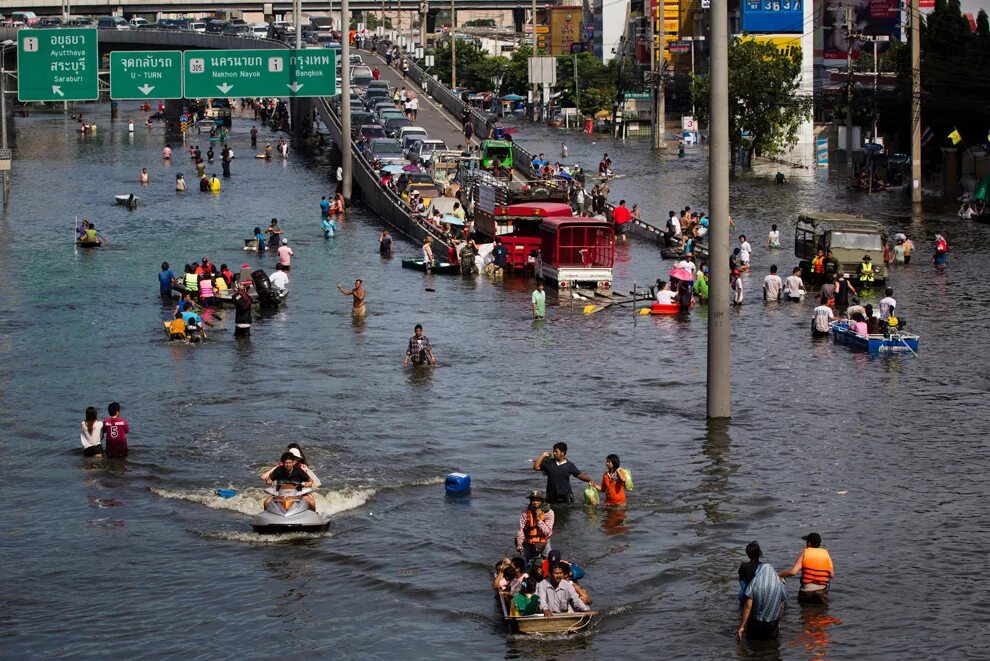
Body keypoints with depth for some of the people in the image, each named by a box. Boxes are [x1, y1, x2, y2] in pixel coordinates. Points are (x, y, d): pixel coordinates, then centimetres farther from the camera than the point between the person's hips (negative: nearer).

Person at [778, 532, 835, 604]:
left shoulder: (804, 553, -1)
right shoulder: (826, 554, 6)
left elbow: (793, 572, -11)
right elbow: (832, 575, 2)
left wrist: (779, 574, 2)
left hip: (806, 591, -1)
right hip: (822, 592, 1)